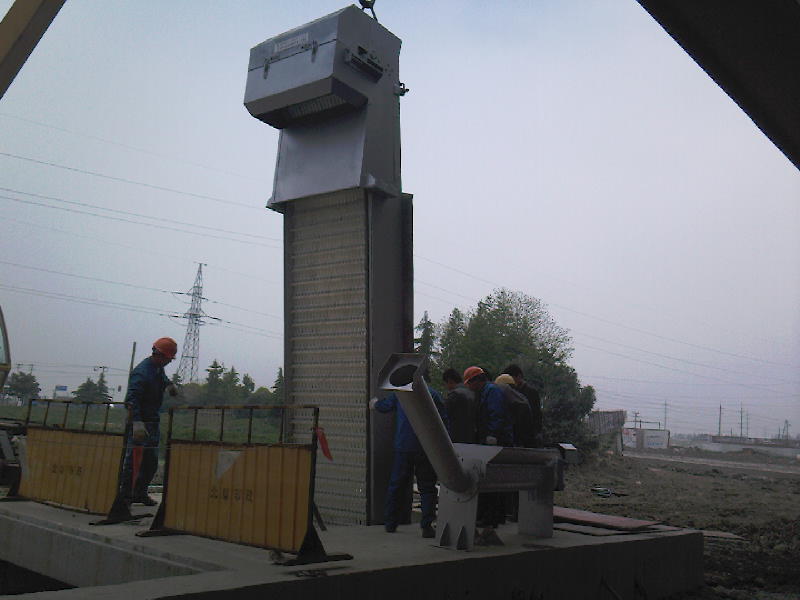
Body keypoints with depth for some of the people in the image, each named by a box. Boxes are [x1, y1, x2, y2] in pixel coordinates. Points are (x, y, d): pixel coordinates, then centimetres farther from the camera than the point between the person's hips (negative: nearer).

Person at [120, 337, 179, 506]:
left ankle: (140, 493, 24)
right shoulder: (142, 372, -20)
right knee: (133, 459, -5)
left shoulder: (159, 368, 9)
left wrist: (169, 384, 11)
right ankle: (125, 495, 4)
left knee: (151, 460, 13)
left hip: (153, 422, 9)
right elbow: (131, 399, -28)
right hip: (140, 422, -9)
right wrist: (137, 423, -38)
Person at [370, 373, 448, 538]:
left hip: (402, 446, 2)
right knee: (427, 487, 5)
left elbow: (384, 406, 18)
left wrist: (374, 403, 40)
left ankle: (390, 523, 20)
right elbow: (443, 420, -6)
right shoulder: (433, 394, -2)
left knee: (396, 484, 14)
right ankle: (427, 526, -2)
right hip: (426, 449, -2)